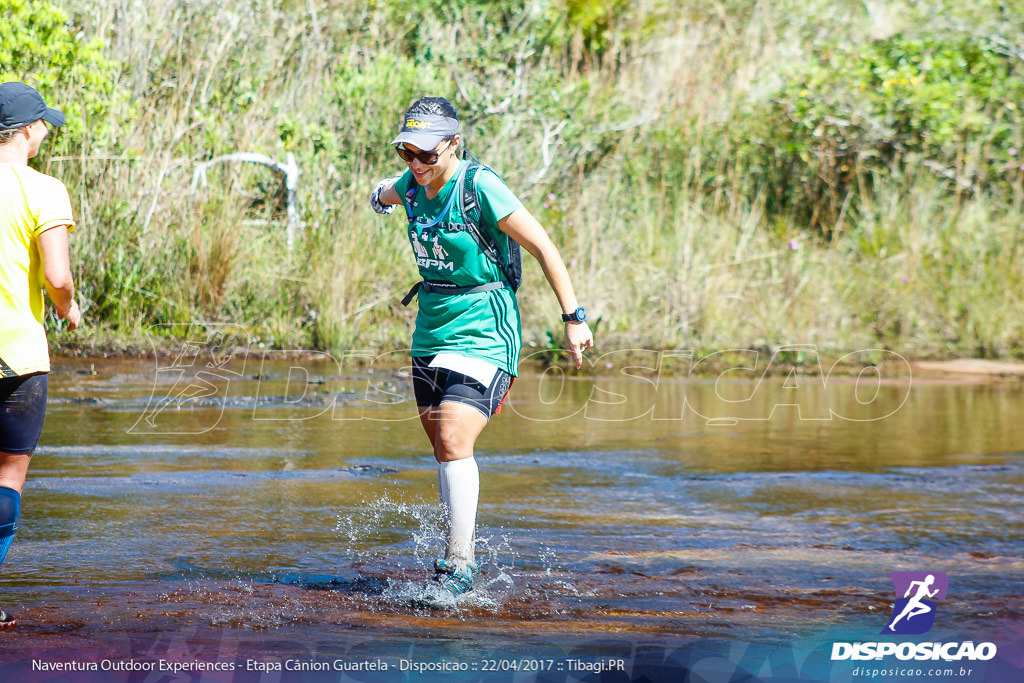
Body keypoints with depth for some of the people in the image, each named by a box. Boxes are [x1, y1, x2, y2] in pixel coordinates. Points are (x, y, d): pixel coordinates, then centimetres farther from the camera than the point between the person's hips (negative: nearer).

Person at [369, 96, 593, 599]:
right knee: (442, 446, 11)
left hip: (482, 330, -7)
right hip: (431, 330, 7)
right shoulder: (414, 185, 3)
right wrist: (384, 195, 55)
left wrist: (573, 318, -15)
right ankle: (459, 550, 25)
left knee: (454, 443, -17)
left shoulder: (479, 186, -18)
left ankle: (459, 564, -11)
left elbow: (543, 247, -15)